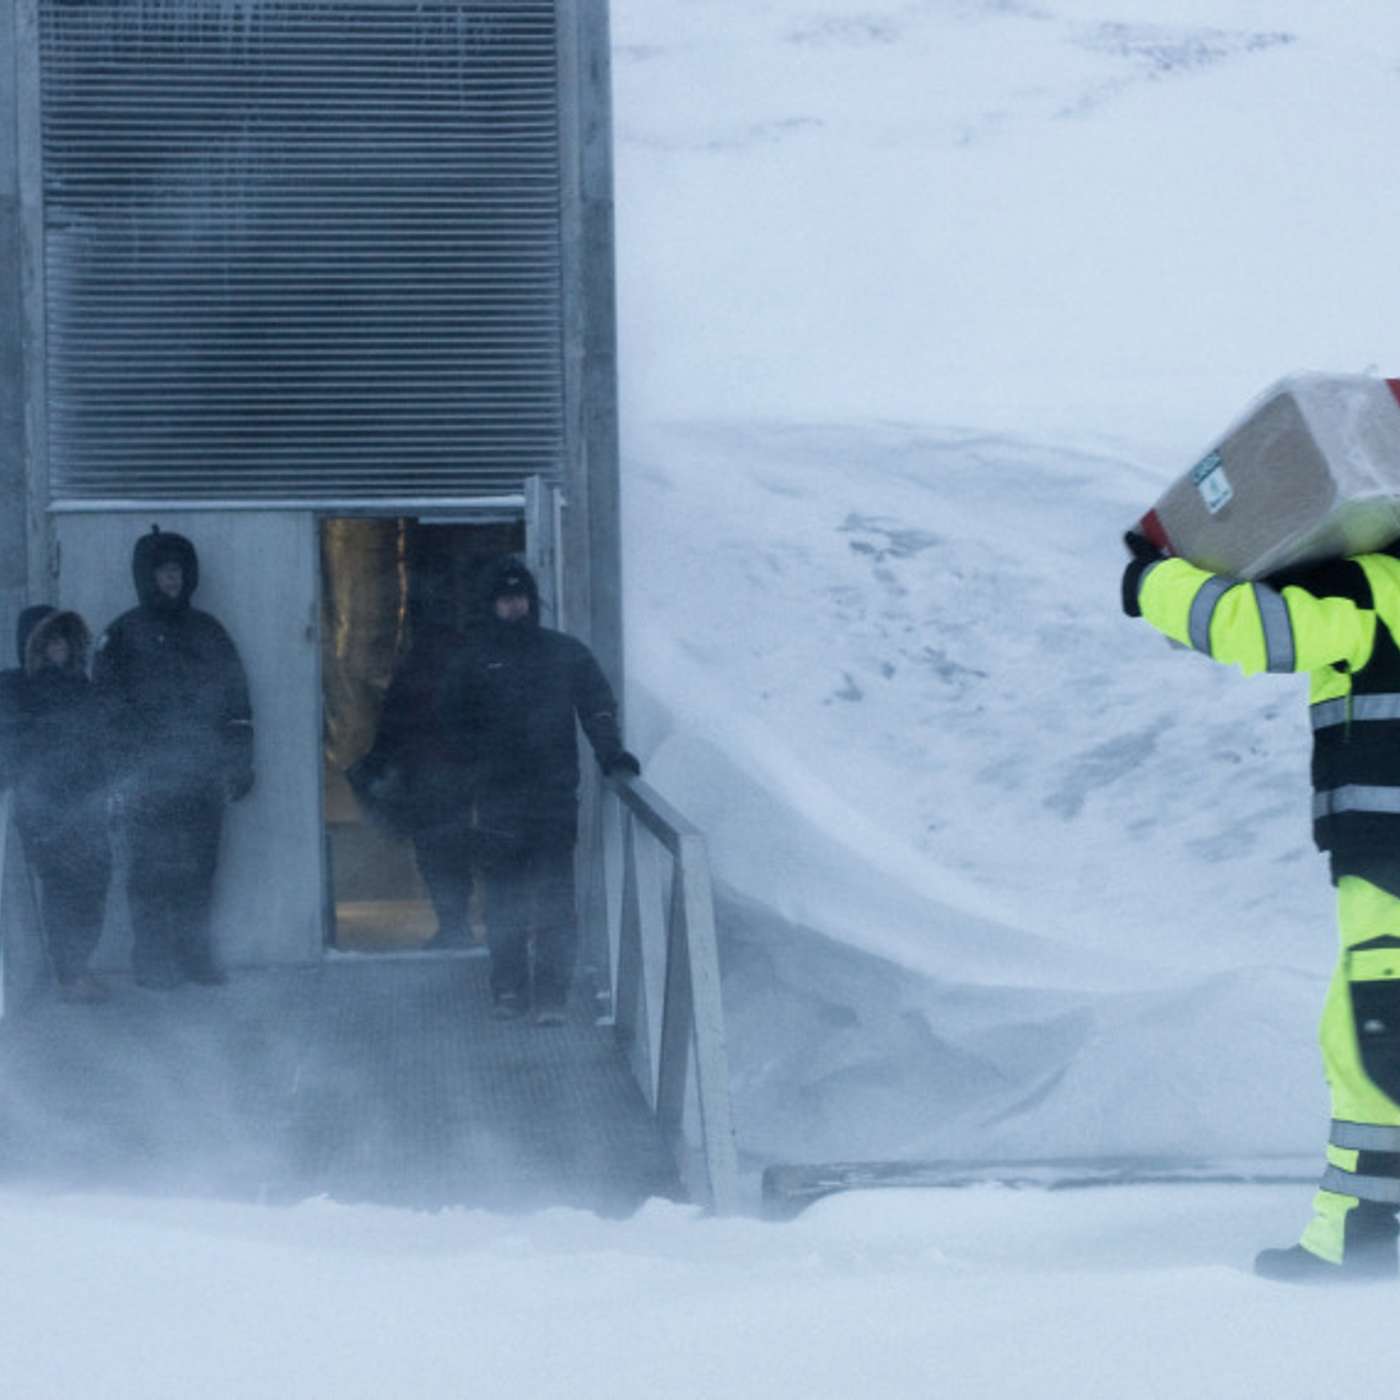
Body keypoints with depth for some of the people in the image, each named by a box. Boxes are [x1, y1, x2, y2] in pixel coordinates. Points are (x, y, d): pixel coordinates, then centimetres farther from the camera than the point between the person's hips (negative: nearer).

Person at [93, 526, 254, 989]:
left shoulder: (207, 632, 14)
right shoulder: (123, 636, 2)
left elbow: (236, 703, 15)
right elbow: (107, 709, -2)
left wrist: (239, 764, 8)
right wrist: (120, 776, -10)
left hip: (202, 777, 4)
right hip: (148, 778, -4)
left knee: (199, 872, 4)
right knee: (152, 872, -4)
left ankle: (195, 956, 11)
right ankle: (152, 962, 1)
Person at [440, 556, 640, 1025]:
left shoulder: (567, 654, 8)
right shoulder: (473, 662, 8)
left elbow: (597, 704, 8)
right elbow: (456, 724, 12)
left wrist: (609, 751, -7)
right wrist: (482, 765, 0)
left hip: (555, 795, 0)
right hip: (497, 800, 0)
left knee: (555, 899, -6)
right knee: (505, 900, 3)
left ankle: (552, 994, -4)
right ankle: (509, 989, 12)